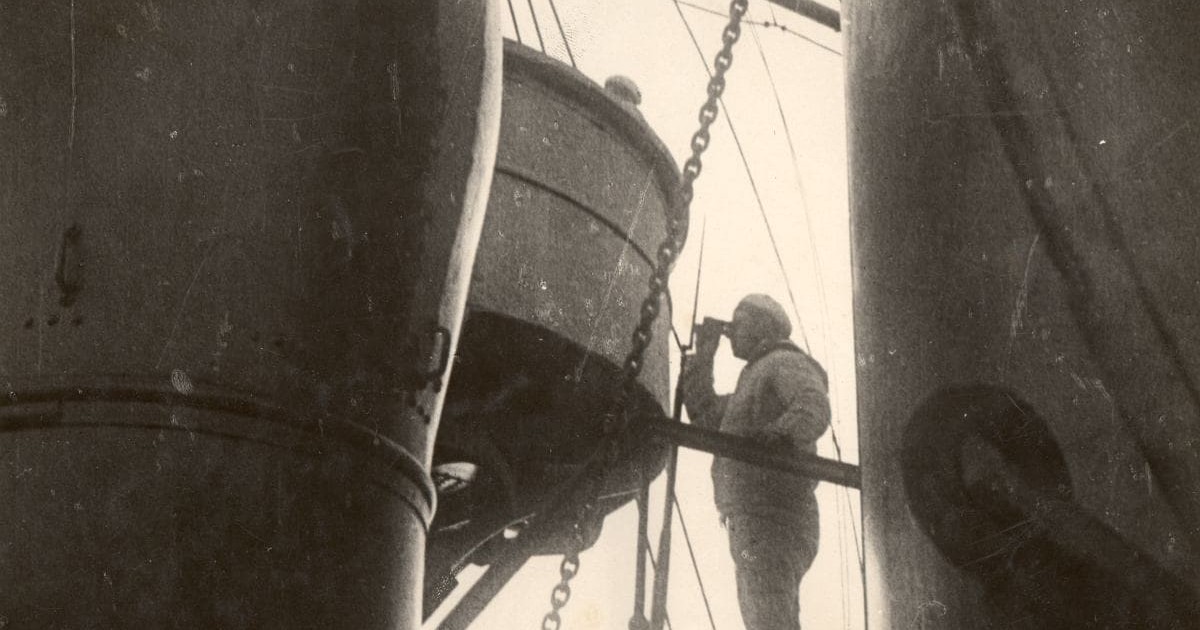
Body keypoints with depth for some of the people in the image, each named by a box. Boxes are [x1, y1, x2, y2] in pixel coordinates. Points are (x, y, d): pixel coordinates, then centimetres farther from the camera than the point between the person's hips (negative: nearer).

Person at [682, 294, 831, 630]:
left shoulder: (786, 363, 0)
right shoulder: (755, 378, 31)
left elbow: (814, 409, -20)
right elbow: (704, 415, 31)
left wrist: (779, 434, -40)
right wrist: (704, 355, 28)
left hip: (772, 519, -10)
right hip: (750, 525, 10)